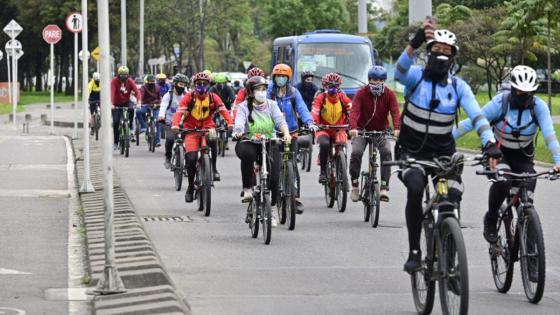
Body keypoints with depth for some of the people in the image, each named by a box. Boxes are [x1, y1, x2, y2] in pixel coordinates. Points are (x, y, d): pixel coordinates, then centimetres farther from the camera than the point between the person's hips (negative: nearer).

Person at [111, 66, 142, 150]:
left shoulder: (130, 81, -14)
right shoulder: (114, 81, -18)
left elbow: (137, 91, -24)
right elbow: (112, 92, -30)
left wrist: (139, 101, -42)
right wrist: (111, 104, -45)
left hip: (126, 102, 1)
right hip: (117, 104, -1)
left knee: (131, 109, -33)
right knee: (116, 122, -10)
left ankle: (130, 127, -14)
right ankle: (115, 142, 3)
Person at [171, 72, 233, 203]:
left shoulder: (213, 98, 1)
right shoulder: (189, 97, -4)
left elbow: (223, 110, -11)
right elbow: (180, 111, -15)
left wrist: (230, 123, -29)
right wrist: (175, 125, -34)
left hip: (207, 128, 1)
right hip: (191, 129, -1)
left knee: (212, 139, -35)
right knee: (191, 159, -14)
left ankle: (213, 168, -19)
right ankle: (190, 187, 6)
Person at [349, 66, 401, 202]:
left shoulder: (389, 94, -7)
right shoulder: (361, 93, -11)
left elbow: (395, 112, -20)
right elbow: (354, 110, -25)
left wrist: (396, 128, -39)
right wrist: (353, 127, -44)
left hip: (381, 131, 1)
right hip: (362, 130, -1)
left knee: (386, 152, -24)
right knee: (356, 152, -23)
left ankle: (384, 186, -20)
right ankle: (355, 185, -4)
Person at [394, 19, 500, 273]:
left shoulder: (458, 87, -2)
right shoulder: (416, 76, -7)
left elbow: (476, 115, -15)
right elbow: (400, 72, -32)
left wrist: (490, 143, -34)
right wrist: (416, 42, -48)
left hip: (443, 153, 2)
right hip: (411, 151, -2)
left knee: (452, 199, -18)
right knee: (415, 188, -31)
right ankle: (414, 252, -19)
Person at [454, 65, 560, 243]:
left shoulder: (538, 106, -17)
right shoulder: (501, 103, -22)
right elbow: (470, 123, -20)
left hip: (523, 156, 2)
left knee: (526, 198, -15)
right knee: (502, 180, -33)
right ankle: (491, 220, -9)